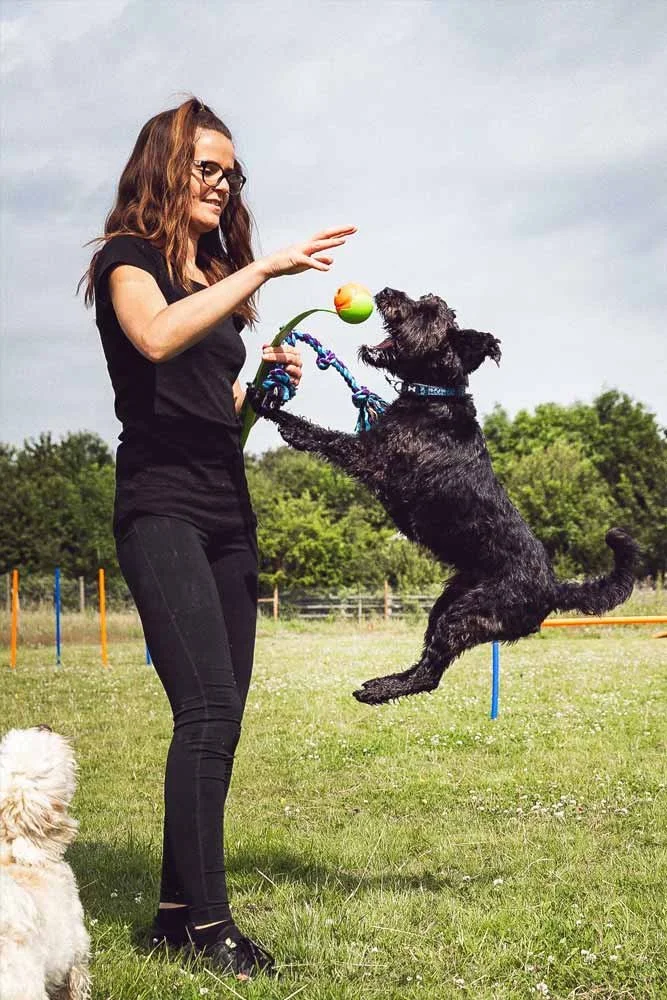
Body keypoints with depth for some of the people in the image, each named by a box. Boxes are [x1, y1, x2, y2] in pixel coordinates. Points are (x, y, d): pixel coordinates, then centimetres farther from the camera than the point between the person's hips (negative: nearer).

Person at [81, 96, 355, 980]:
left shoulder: (217, 277, 22)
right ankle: (207, 919, -13)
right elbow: (157, 338, -23)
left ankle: (179, 910, 9)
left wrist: (266, 380, 6)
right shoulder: (130, 258, 0)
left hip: (227, 510, 8)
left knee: (220, 715, 4)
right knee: (209, 707, -17)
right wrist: (263, 269, -23)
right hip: (162, 504, -8)